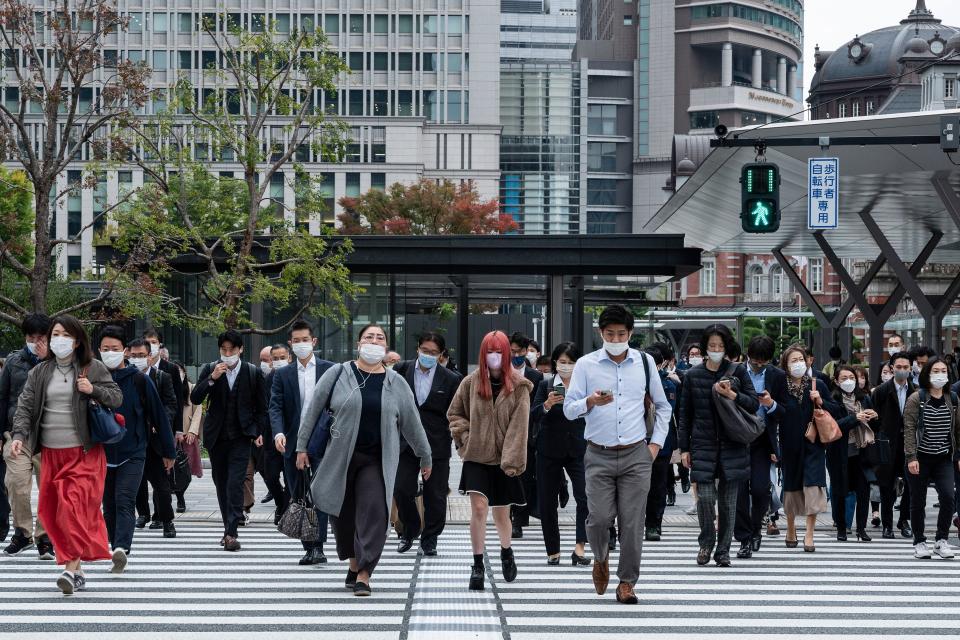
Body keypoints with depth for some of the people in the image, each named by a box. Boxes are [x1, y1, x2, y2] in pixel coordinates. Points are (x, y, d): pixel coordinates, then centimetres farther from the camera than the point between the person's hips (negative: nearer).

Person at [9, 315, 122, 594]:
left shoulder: (93, 369, 2)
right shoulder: (39, 372, 9)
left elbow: (117, 398, 5)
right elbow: (25, 407, 4)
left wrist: (93, 390, -13)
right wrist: (19, 436, -12)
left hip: (85, 453, -4)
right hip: (51, 453, 4)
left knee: (75, 506, -16)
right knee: (52, 511, 4)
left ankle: (72, 568, -18)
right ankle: (76, 572, 13)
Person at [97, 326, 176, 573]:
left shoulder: (138, 380, -3)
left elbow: (159, 415, 3)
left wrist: (168, 451, 5)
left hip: (133, 453, -3)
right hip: (102, 453, 3)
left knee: (125, 501, -17)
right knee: (109, 505, 8)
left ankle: (121, 549, -29)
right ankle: (118, 554, 17)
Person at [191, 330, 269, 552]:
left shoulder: (253, 373, 0)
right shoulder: (210, 369, 1)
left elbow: (262, 407, 8)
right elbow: (195, 399, -7)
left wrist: (257, 431, 2)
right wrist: (212, 379, -19)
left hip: (241, 436, -3)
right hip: (216, 436, 3)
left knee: (235, 483, -14)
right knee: (221, 483, 10)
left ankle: (231, 532, -18)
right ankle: (229, 528, 23)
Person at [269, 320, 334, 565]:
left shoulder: (329, 370, 6)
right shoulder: (282, 375, 10)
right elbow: (276, 407, -1)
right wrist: (278, 433, -19)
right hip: (293, 443, 3)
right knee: (298, 497, 6)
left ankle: (318, 546, -16)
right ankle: (308, 547, 12)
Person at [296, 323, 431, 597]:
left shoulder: (396, 383, 5)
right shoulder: (338, 374, 0)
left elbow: (412, 423, 11)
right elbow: (313, 409, 4)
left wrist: (426, 458, 16)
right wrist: (301, 446, 3)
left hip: (377, 460, 0)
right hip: (340, 457, 0)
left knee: (374, 512, -12)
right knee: (342, 513, 7)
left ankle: (363, 574, -10)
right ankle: (354, 562, 31)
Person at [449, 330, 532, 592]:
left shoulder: (518, 386, -4)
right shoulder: (471, 383, 1)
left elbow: (519, 426, -9)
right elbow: (454, 413, 14)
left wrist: (512, 460, -14)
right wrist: (465, 438, -1)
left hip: (503, 461, 0)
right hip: (476, 457, 0)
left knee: (501, 513, 11)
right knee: (478, 508, -13)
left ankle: (506, 551, 40)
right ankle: (477, 565, -6)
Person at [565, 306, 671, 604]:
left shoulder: (645, 362, 7)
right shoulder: (586, 365, 2)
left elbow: (662, 406, 17)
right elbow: (569, 409, 0)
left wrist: (656, 443, 7)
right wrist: (591, 402, -20)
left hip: (636, 455, 1)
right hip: (599, 456, -1)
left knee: (632, 521, -2)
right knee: (599, 518, -7)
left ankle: (627, 582, 10)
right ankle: (601, 558, 26)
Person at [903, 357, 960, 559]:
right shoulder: (916, 399, -7)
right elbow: (909, 429, -10)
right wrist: (911, 457, -16)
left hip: (944, 458, 3)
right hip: (920, 458, -3)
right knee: (918, 502, 4)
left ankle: (941, 540, 1)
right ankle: (919, 542, 17)